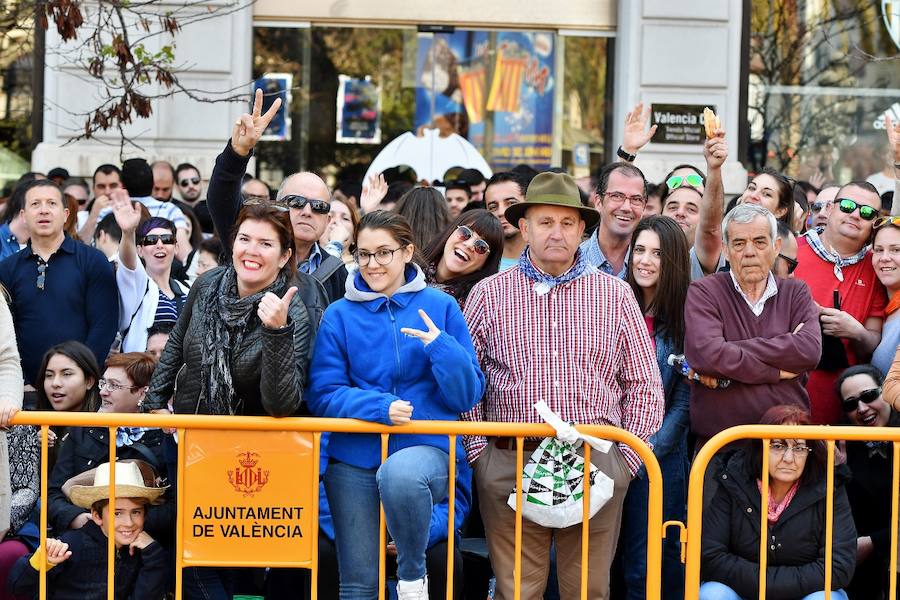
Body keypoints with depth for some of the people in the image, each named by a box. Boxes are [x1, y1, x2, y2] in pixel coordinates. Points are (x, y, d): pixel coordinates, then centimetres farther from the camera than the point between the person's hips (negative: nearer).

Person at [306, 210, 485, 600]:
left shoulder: (440, 308, 4)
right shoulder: (340, 315, 6)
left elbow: (468, 395, 2)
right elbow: (323, 395, 0)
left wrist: (441, 347, -16)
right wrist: (380, 407, -16)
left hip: (425, 447, -2)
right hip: (354, 457, 2)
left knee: (399, 473, -37)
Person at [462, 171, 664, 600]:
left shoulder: (616, 296, 9)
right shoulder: (488, 295, 8)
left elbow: (644, 386, 10)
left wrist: (626, 459, 2)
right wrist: (478, 453, 0)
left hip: (597, 464, 1)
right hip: (509, 464, 0)